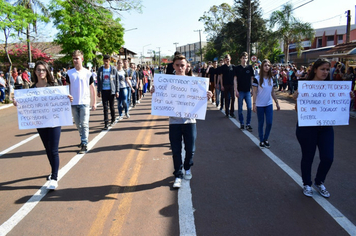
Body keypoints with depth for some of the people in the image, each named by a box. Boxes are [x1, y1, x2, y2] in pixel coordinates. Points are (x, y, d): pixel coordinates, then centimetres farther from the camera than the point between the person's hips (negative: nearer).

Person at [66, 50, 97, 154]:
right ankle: (83, 139, 31)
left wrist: (94, 103, 3)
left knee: (84, 124, -5)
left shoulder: (88, 73, -2)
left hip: (84, 102, -3)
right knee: (78, 124, 13)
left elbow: (92, 88, 4)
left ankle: (84, 145, -2)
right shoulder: (69, 73, 3)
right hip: (73, 103, 3)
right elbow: (67, 88, 9)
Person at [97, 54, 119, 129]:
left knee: (111, 106, 8)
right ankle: (106, 123, 1)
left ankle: (113, 120, 28)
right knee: (105, 107, -2)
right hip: (104, 91, 1)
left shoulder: (113, 69, -1)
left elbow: (116, 80, 2)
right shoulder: (100, 69, 4)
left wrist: (117, 91, -3)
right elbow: (98, 80, 10)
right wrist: (98, 91, 7)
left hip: (111, 90, -1)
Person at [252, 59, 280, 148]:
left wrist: (277, 102, 11)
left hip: (269, 104, 4)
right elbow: (254, 92, -9)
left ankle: (266, 139, 22)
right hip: (260, 105, -4)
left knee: (269, 123, 1)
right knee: (261, 123, 6)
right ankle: (261, 141, 20)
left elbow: (272, 92, 11)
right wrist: (254, 104, -15)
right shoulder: (257, 78, -9)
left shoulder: (271, 78, 5)